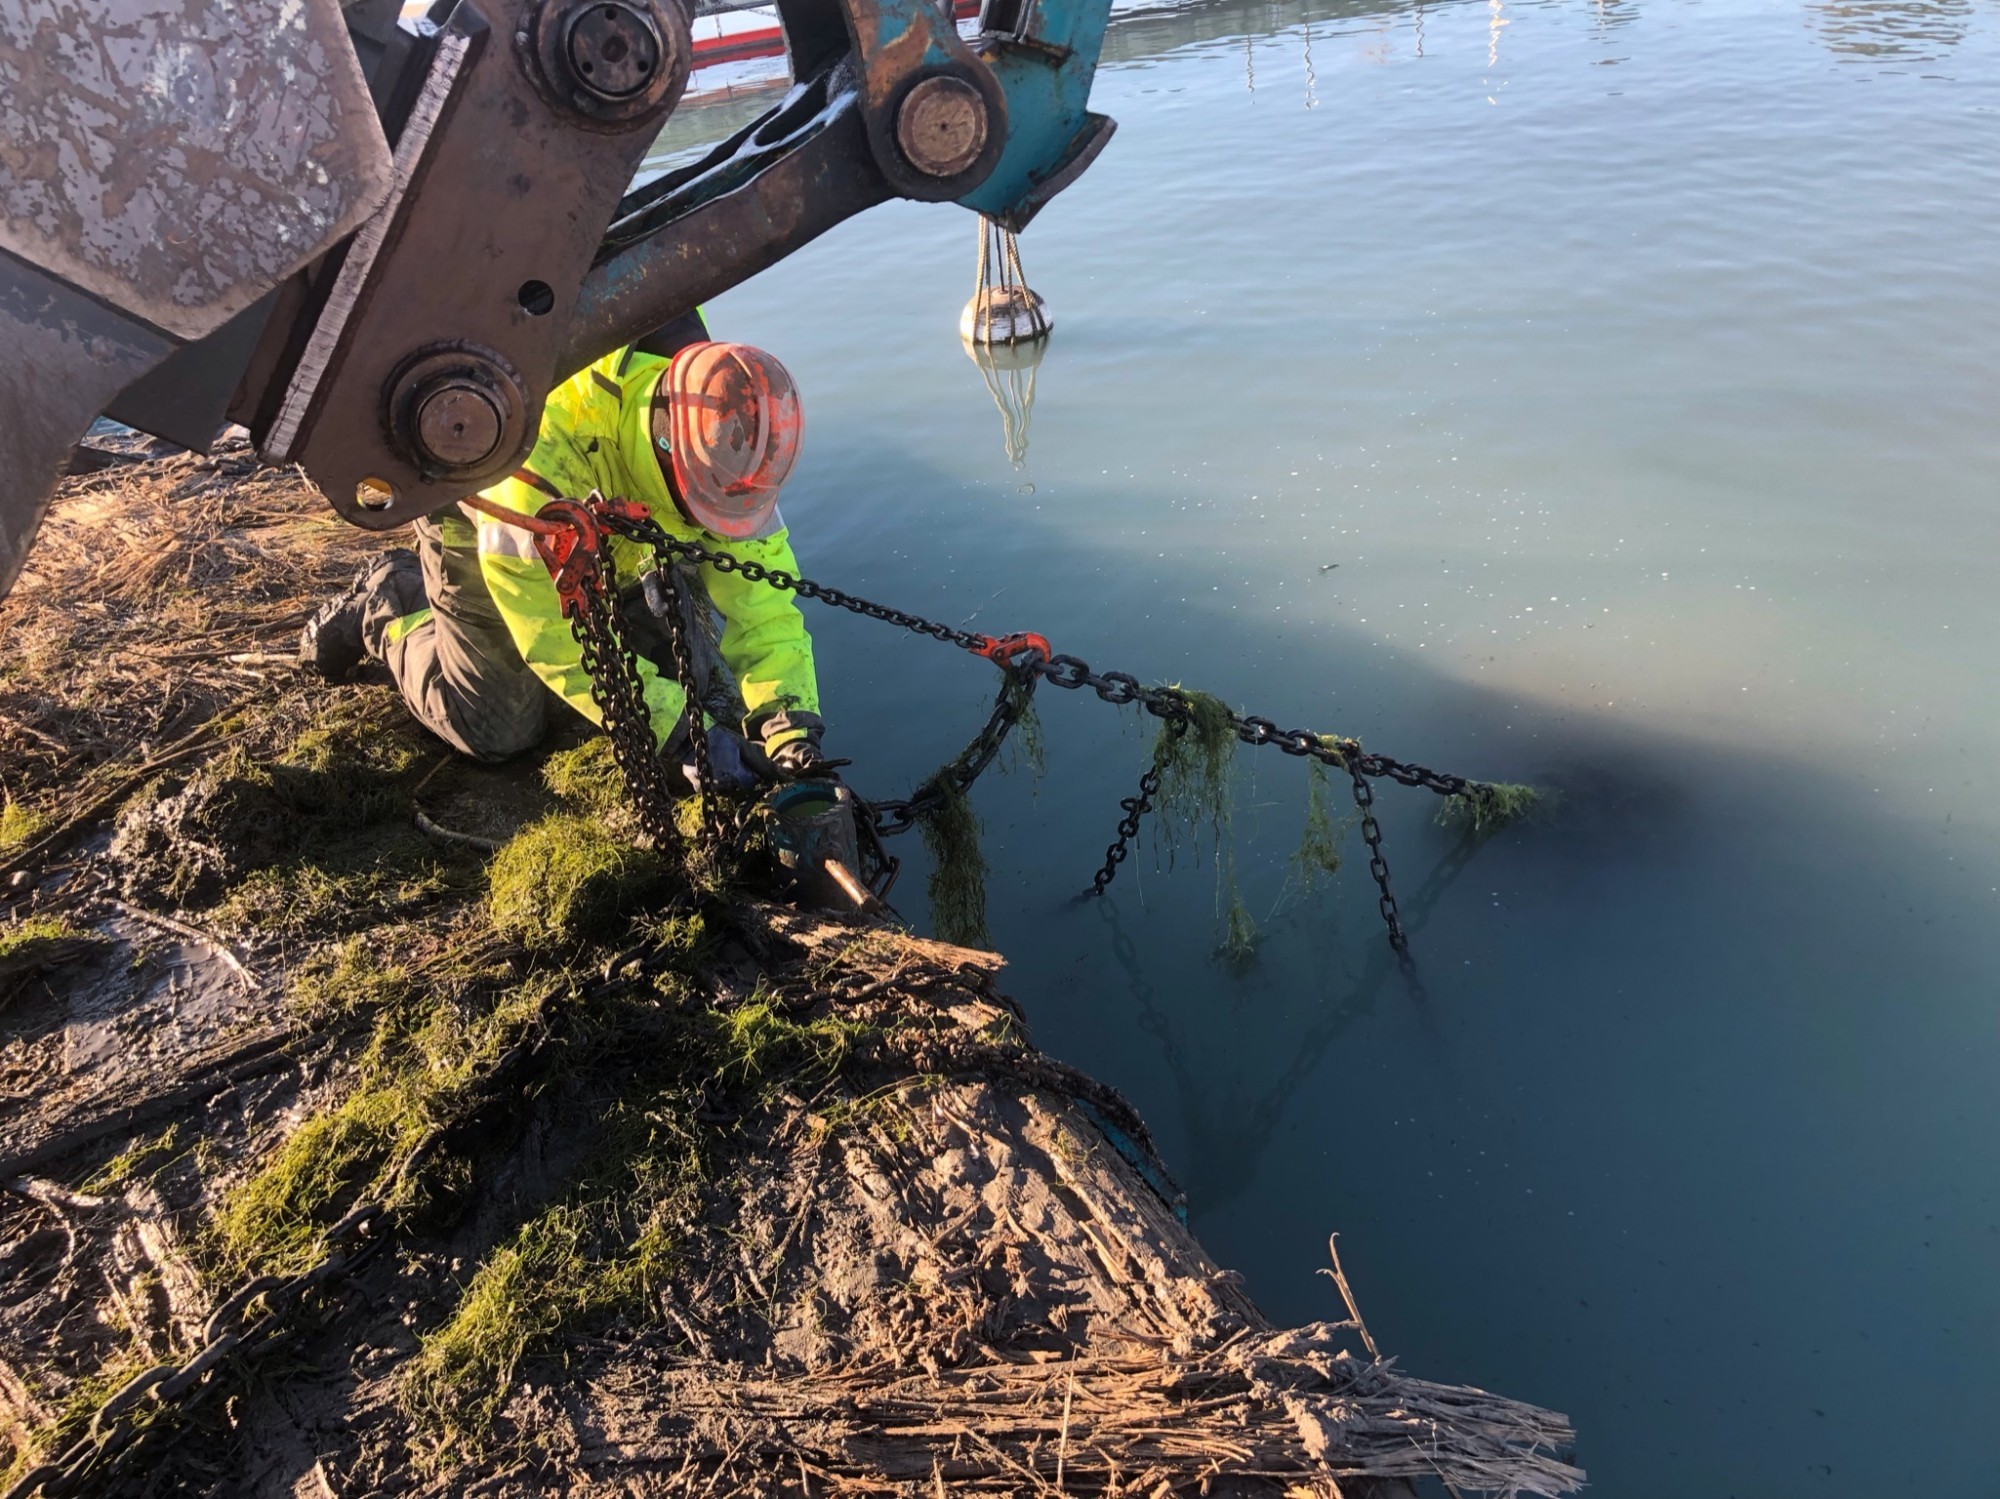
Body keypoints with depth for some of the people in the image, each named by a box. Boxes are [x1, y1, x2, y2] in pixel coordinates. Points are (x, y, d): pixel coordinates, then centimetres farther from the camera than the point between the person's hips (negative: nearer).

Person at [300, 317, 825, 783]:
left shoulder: (723, 445, -29)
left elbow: (759, 598, -26)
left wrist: (791, 724, -41)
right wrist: (681, 731, -43)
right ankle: (383, 609, 21)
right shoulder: (544, 446, -46)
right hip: (477, 516, -5)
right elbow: (558, 636, -41)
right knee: (497, 730, -7)